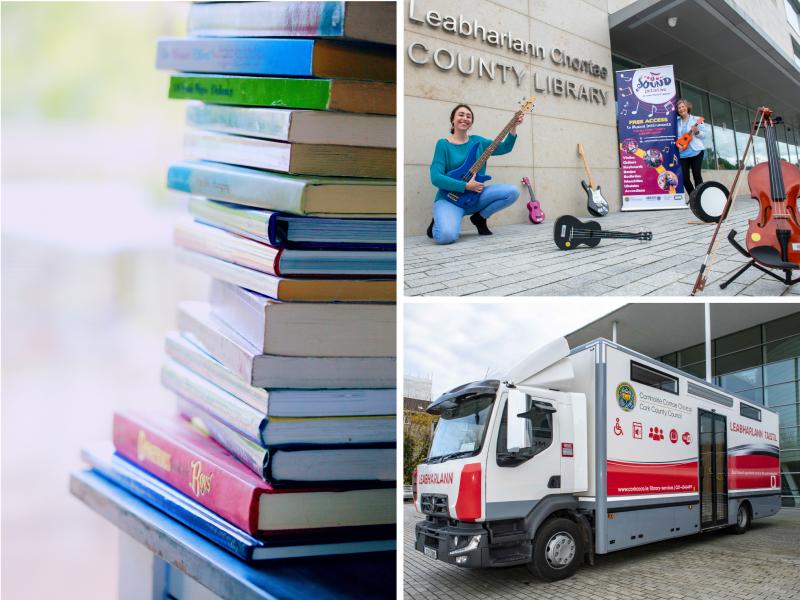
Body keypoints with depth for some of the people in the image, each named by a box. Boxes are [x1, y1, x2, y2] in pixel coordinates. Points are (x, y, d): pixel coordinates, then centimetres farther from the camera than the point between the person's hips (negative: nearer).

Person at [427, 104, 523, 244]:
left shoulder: (477, 141, 10)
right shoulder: (443, 144, -6)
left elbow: (505, 147, 8)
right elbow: (436, 178, -15)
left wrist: (513, 128, -7)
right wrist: (466, 186, -19)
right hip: (450, 198, -5)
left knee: (512, 192, -13)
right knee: (447, 235, -35)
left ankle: (480, 217, 7)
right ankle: (439, 222, 4)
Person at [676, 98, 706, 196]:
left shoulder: (696, 120, 3)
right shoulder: (677, 122, 12)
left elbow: (703, 134, 3)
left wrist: (696, 131, -16)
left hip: (696, 151, -3)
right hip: (682, 153, 3)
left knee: (697, 175, -5)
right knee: (684, 178, -2)